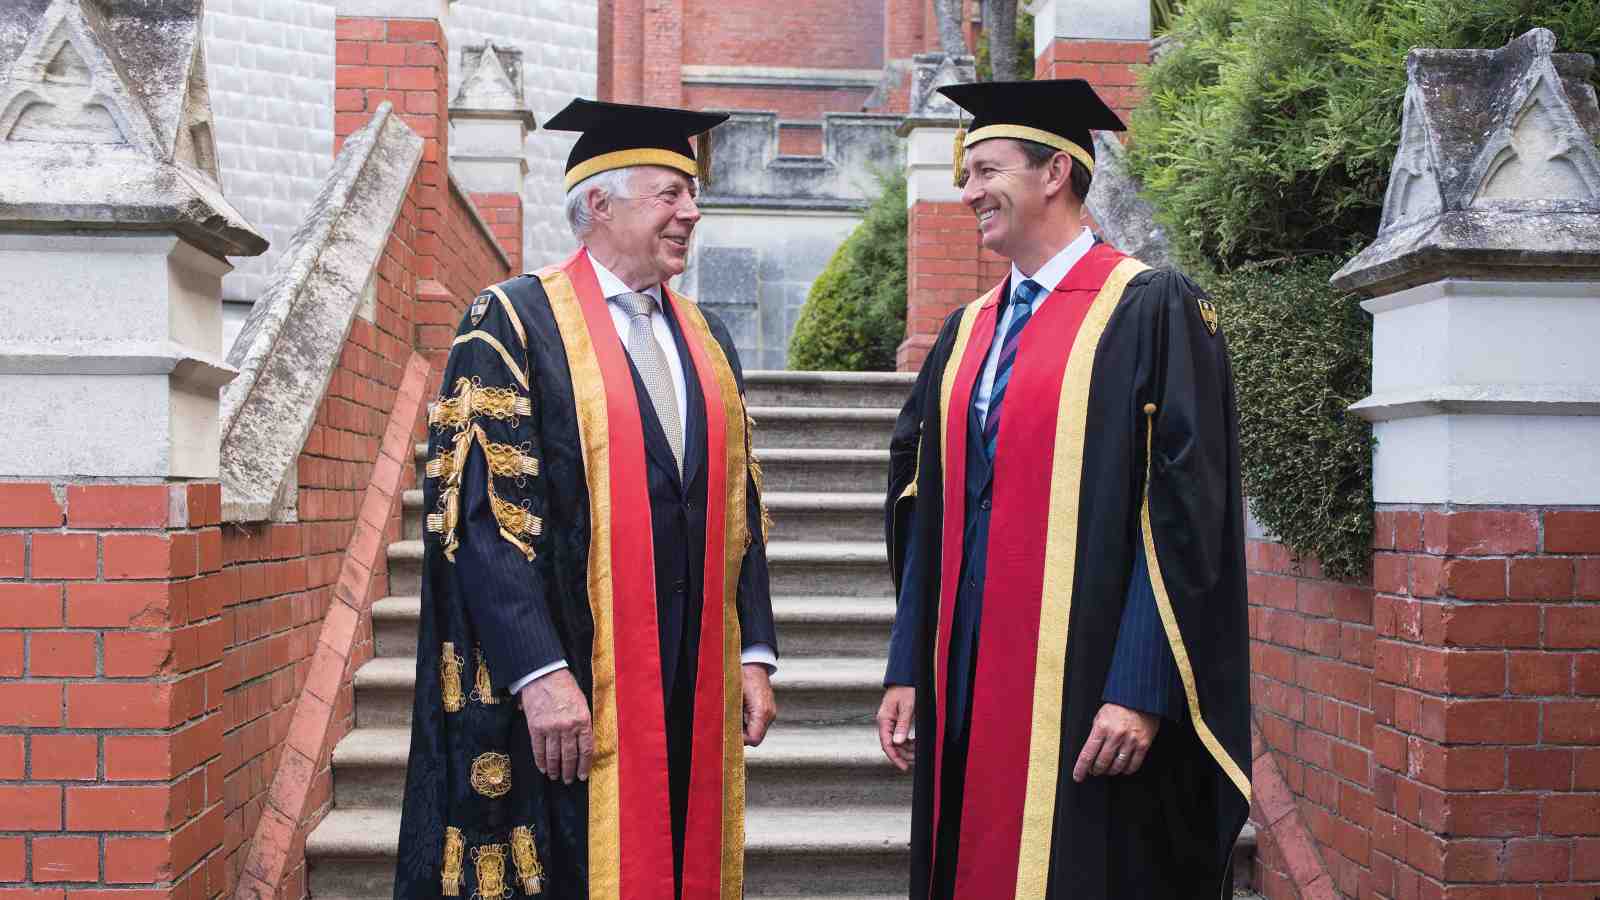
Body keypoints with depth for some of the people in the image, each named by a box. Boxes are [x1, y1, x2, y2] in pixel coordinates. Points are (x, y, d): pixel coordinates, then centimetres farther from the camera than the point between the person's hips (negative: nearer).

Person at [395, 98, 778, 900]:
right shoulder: (515, 322, -6)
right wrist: (539, 675, -20)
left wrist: (752, 653, 7)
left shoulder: (706, 341, 14)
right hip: (563, 692, -6)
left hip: (693, 692, 6)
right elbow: (480, 510, -14)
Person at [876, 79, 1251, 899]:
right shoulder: (966, 332, 14)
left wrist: (1142, 692, -17)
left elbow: (1183, 513, -12)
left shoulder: (1151, 310, -6)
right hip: (965, 692, 6)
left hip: (1089, 699, -6)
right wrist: (908, 669, 10)